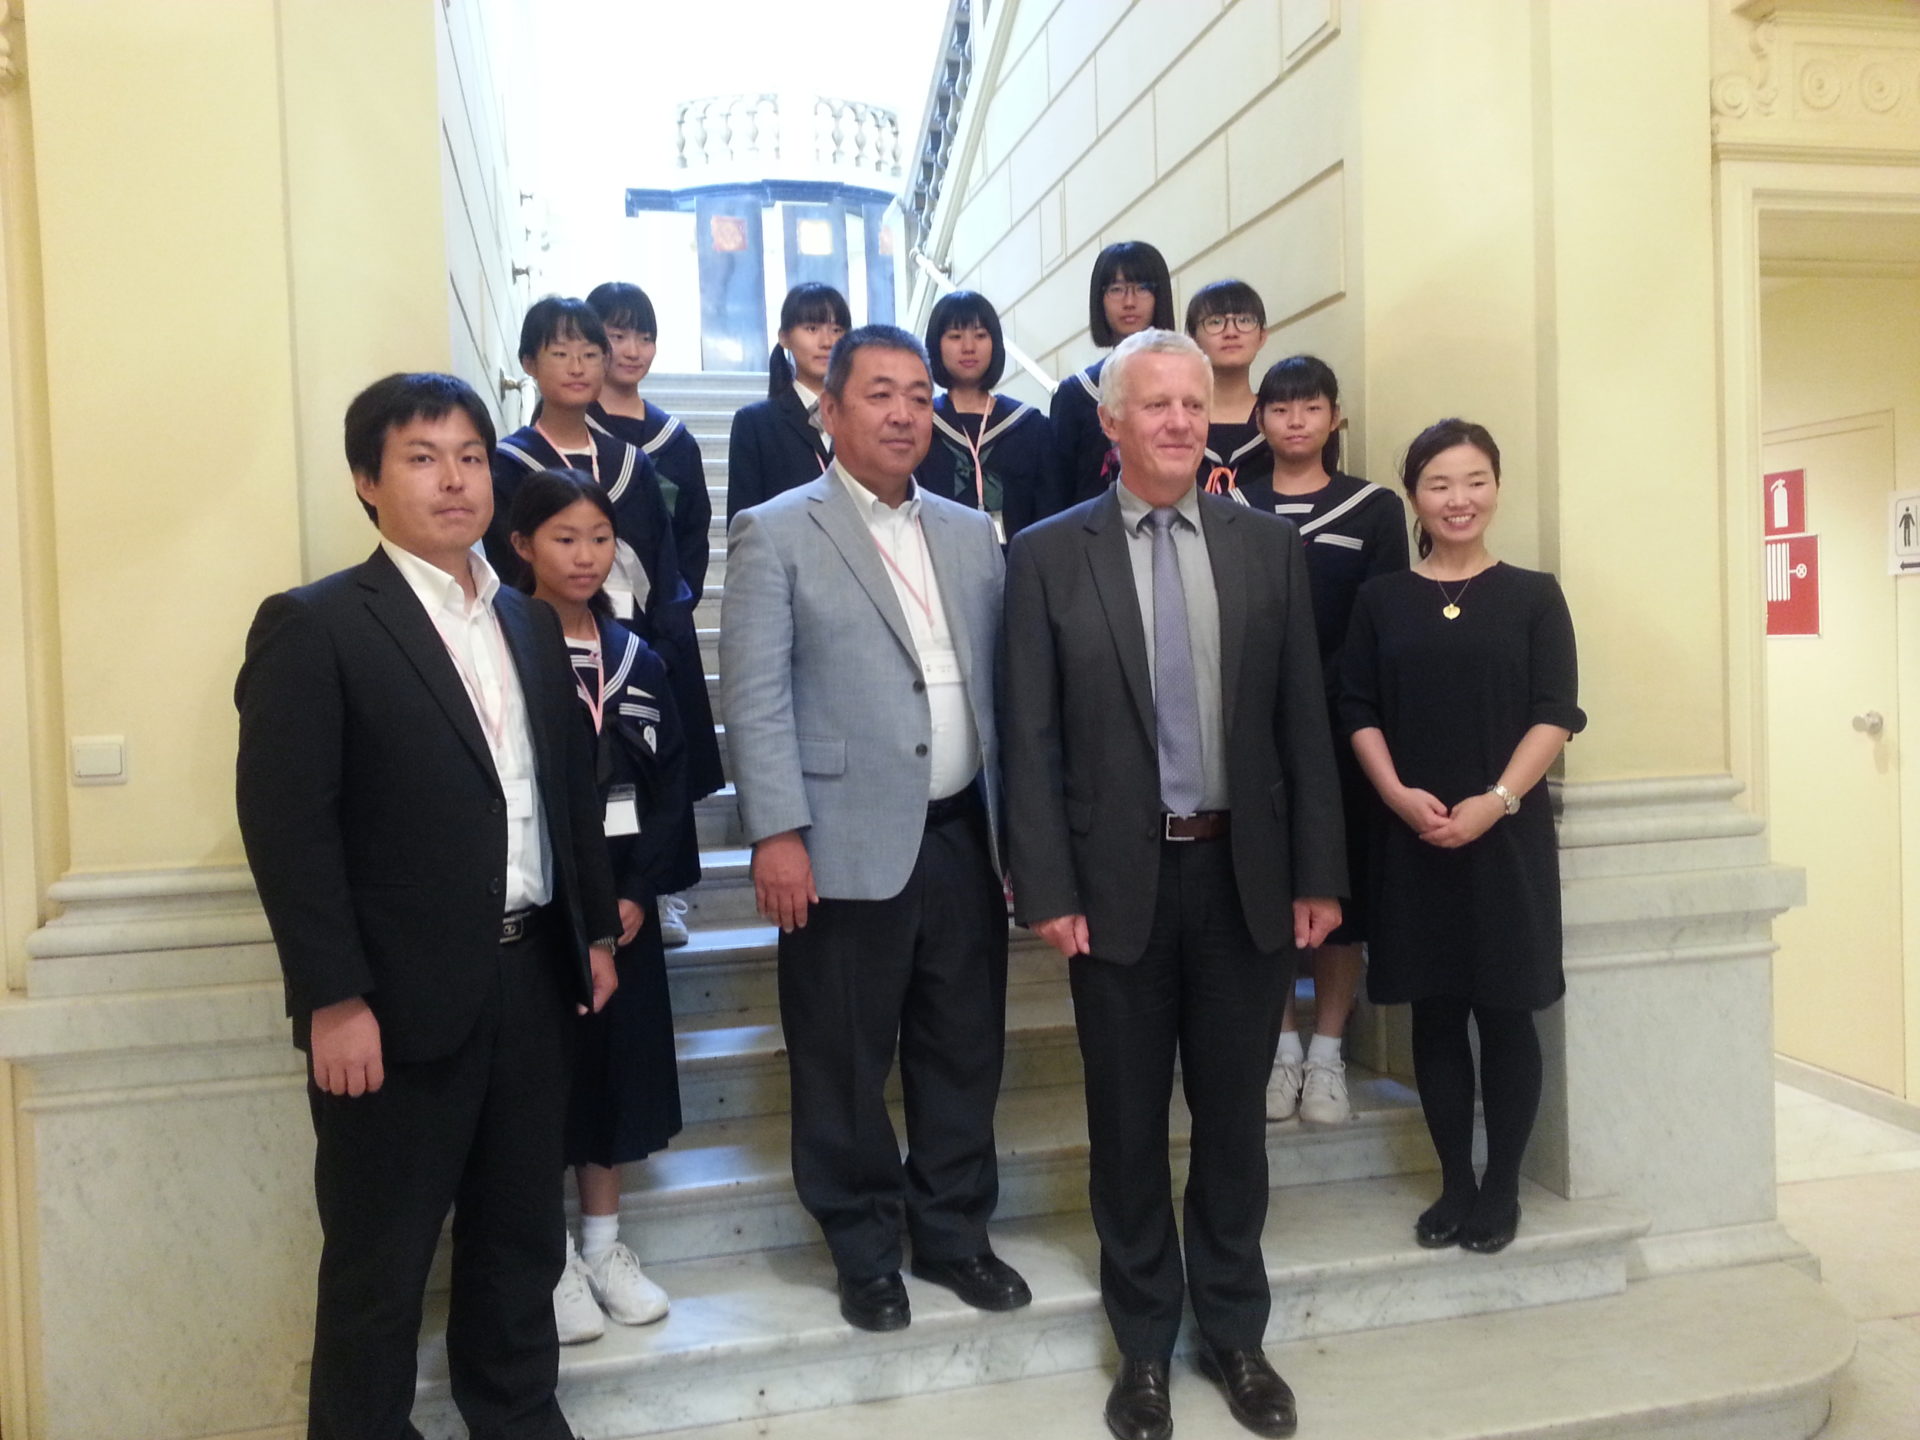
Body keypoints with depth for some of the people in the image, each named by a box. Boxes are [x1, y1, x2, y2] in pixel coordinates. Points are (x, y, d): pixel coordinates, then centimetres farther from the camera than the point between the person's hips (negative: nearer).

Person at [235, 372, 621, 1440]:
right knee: (381, 1256, 10)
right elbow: (286, 824, -15)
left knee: (525, 1234, 19)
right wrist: (333, 999, -18)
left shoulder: (531, 624, 11)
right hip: (402, 995, -6)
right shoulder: (315, 626, -9)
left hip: (534, 976, 6)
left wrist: (596, 929, 12)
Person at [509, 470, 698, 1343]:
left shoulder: (637, 659, 8)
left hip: (622, 898, 4)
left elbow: (667, 782, 5)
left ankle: (603, 1246, 24)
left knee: (614, 1059, 10)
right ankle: (551, 1260, 16)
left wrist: (640, 890, -7)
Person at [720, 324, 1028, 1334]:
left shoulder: (971, 533, 13)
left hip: (963, 836, 5)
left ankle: (952, 1232, 33)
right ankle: (864, 1251, 28)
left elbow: (999, 683, 13)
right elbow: (756, 695, -9)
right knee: (845, 1065, 8)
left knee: (965, 1052, 13)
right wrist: (777, 832, -15)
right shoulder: (775, 533, -2)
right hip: (847, 847, -4)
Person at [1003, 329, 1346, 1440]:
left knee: (1234, 1116, 14)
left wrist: (1318, 874, 1)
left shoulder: (1269, 546, 4)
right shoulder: (1049, 555, -2)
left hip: (1245, 873, 2)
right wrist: (1048, 890, -8)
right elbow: (1032, 740, -4)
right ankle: (1145, 1346, 30)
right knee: (1129, 1125, 11)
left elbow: (1304, 719, 4)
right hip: (1119, 879, -1)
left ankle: (1235, 1332, 34)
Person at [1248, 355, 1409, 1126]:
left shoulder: (1375, 508, 5)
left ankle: (1327, 1054, 14)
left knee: (1344, 884, 3)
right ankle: (1282, 1048, 15)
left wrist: (1316, 699, -12)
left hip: (1341, 729, 0)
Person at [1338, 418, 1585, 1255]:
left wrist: (1496, 800, -15)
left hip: (1507, 833, -1)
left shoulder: (1533, 596, 3)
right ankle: (1454, 1182, 21)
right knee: (1435, 1014, 8)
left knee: (1505, 1014, 5)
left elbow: (1556, 714, -3)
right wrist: (1399, 794, -13)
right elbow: (1358, 711, 2)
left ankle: (1502, 1186, 19)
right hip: (1411, 836, 1)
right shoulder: (1381, 599, 6)